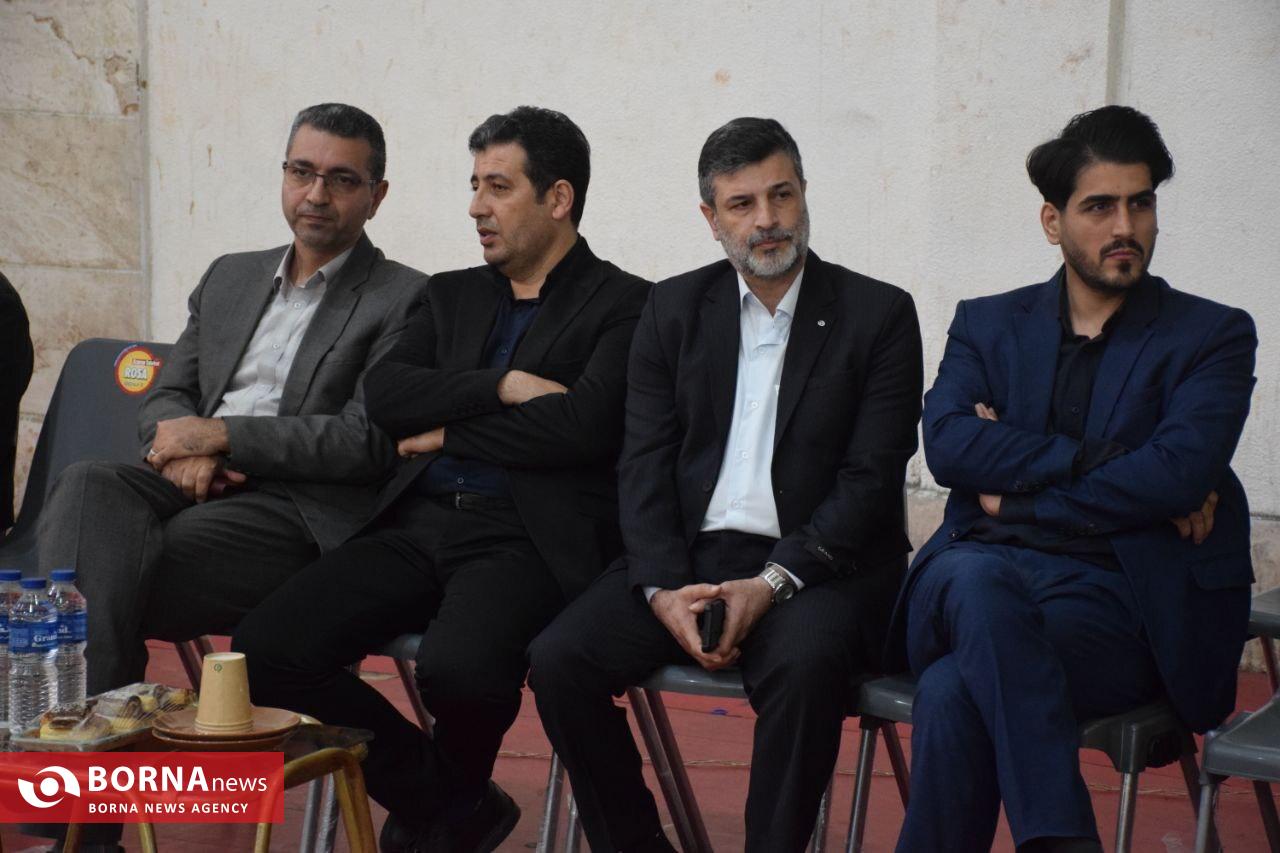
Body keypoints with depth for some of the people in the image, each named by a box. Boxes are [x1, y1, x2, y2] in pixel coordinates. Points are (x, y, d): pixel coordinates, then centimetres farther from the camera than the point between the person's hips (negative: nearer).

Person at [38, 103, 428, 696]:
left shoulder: (404, 300, 4)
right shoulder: (230, 278, 25)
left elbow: (369, 442, -7)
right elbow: (164, 399, 22)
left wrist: (222, 435, -10)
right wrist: (184, 448, -5)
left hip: (299, 509, -5)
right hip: (194, 486, 6)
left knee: (128, 572, -31)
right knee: (88, 487, -29)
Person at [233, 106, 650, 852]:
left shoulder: (624, 306, 4)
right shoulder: (453, 295, 22)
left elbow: (580, 425, -13)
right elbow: (385, 396, 6)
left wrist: (451, 431, -3)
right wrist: (503, 386, -8)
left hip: (526, 538, -6)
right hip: (421, 525, 6)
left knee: (457, 667, -36)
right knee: (266, 650, -17)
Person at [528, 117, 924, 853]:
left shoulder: (880, 315, 1)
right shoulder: (675, 309, 12)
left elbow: (872, 479, -6)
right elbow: (646, 462, 5)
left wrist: (772, 583, -18)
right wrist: (664, 586, -12)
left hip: (817, 564, -3)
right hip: (693, 552, 3)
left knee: (805, 664, -36)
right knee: (560, 659, -19)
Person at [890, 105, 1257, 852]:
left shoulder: (1212, 336, 9)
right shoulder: (987, 325, 17)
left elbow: (1181, 473, -9)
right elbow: (948, 445, -2)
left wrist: (1018, 494, -4)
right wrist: (1100, 463, -11)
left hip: (1115, 601, -2)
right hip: (982, 575, 3)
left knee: (955, 692, -34)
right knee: (977, 579, -37)